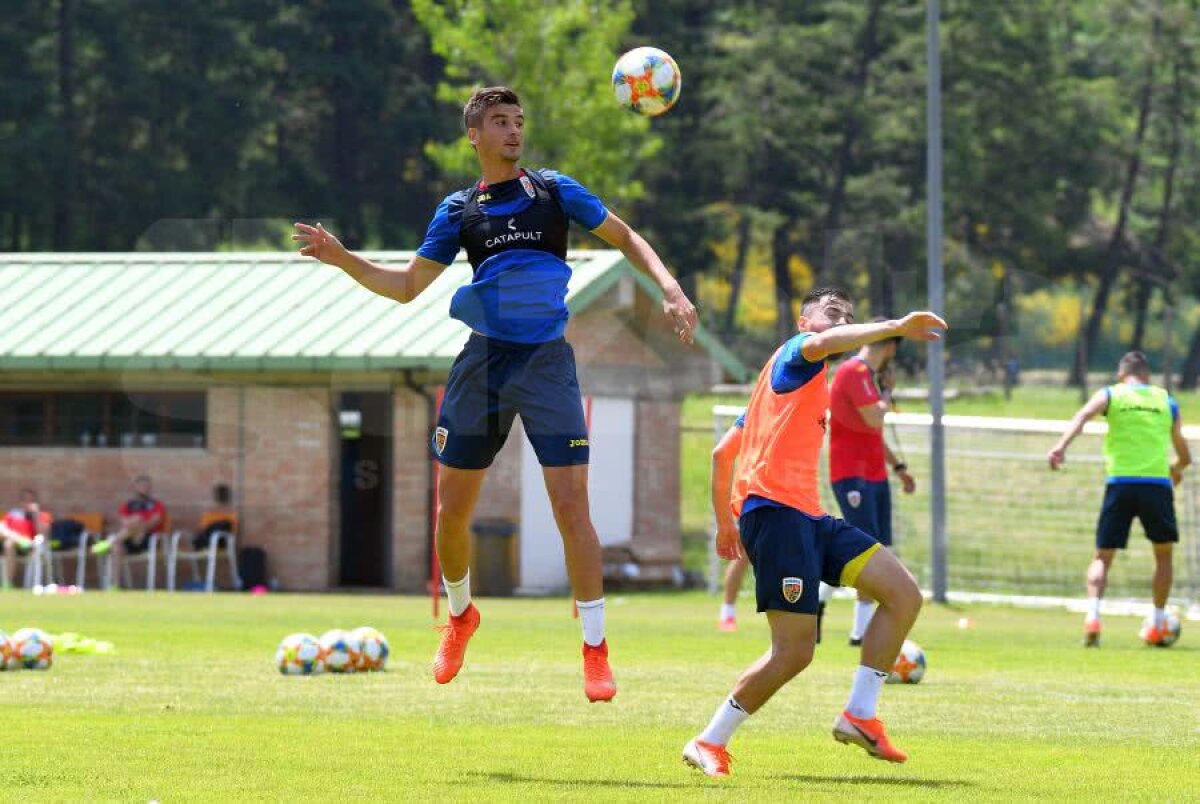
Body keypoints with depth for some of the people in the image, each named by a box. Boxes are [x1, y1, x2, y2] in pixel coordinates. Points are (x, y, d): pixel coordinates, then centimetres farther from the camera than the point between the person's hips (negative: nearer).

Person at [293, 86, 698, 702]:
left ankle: (595, 650, -3)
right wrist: (343, 259, -1)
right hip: (482, 361, 2)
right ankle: (460, 615, 32)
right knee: (452, 509, 5)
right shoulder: (458, 210, 8)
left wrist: (671, 290, -2)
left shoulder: (554, 190, 4)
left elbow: (625, 239, 12)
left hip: (547, 360, -2)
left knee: (572, 507, -11)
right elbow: (407, 286, 12)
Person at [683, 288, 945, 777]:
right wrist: (894, 327, -27)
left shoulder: (817, 387, 28)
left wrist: (726, 522, 35)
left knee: (903, 593, -2)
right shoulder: (794, 355, 3)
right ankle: (709, 743, 0)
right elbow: (823, 344, -25)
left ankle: (859, 716, -2)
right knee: (795, 650, -13)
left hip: (807, 517, 10)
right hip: (775, 511, -10)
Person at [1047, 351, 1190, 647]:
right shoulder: (1167, 401, 16)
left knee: (1102, 556, 5)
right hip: (1157, 483, 1)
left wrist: (1062, 445, -25)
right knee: (1163, 553, 20)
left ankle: (1092, 615, -17)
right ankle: (1158, 625, 20)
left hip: (1120, 482, -1)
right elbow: (1184, 457, 22)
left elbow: (1084, 415, -13)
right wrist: (1176, 468, 45)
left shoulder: (1111, 395, 10)